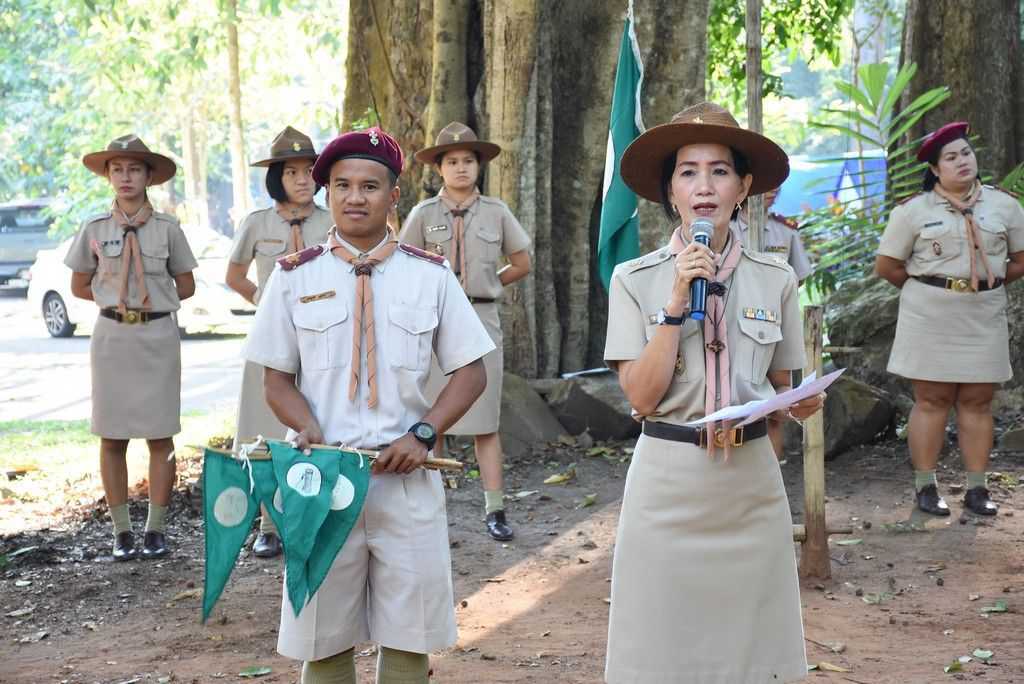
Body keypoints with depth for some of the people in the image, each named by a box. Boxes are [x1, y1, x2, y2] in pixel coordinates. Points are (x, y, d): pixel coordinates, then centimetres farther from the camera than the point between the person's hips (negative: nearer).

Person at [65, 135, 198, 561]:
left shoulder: (167, 229, 0)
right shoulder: (95, 229, 3)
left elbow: (186, 287, 8)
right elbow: (79, 286, 13)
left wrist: (152, 300, -1)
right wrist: (115, 298, 5)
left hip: (158, 336, -1)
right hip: (112, 335, 1)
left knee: (160, 437, 1)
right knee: (112, 438, 4)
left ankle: (156, 530, 10)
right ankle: (121, 531, 12)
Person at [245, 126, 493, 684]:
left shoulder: (430, 275, 4)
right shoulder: (294, 276, 4)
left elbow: (470, 371, 6)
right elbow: (277, 379, 6)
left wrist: (423, 434, -9)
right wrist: (307, 428, -15)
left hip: (405, 476, 0)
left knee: (408, 636, 6)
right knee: (323, 638, 7)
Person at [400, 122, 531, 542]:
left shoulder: (496, 212, 5)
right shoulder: (424, 214, 2)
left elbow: (521, 264, 13)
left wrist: (483, 287, 11)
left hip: (481, 322, 0)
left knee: (486, 423, 2)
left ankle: (495, 511, 4)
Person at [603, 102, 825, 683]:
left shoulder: (776, 280, 3)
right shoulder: (636, 279, -2)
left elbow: (778, 390, 11)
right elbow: (641, 395, -10)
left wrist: (800, 406, -11)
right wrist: (678, 303, -16)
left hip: (752, 486, 2)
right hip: (669, 482, -2)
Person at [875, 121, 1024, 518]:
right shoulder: (914, 210, 0)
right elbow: (887, 266, 2)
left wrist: (985, 283, 8)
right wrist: (924, 288, 7)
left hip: (984, 316, 2)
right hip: (929, 316, -2)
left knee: (977, 401, 5)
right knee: (931, 400, 0)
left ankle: (977, 489, 10)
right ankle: (926, 487, 5)